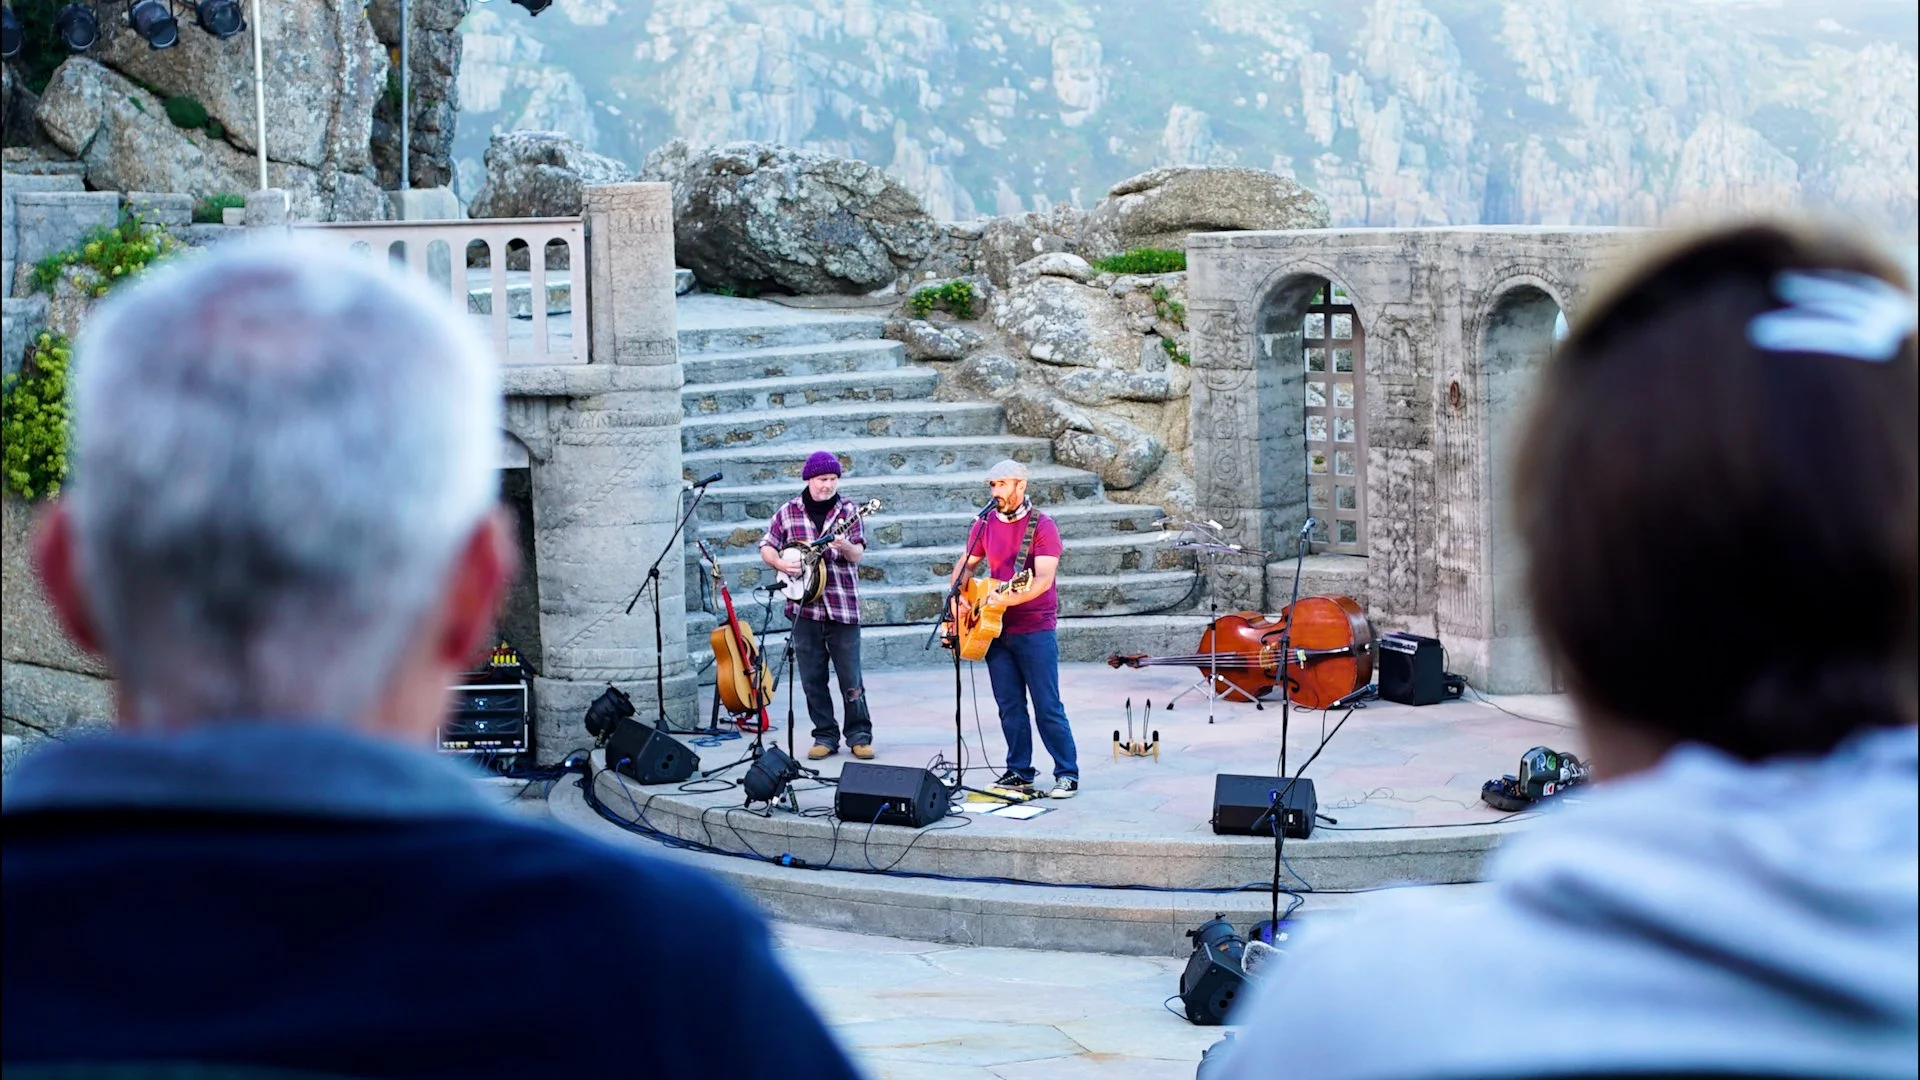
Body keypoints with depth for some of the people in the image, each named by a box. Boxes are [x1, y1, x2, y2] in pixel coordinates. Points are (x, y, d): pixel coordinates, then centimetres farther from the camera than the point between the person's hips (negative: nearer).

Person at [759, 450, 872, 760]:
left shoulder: (847, 511, 2)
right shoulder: (788, 511, 5)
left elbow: (858, 554, -4)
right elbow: (766, 547, 11)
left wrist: (845, 547, -26)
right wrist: (781, 563, -8)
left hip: (842, 606, -2)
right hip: (804, 606, 2)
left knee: (850, 677, -2)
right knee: (812, 678, 6)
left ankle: (859, 735, 9)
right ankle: (825, 736, 16)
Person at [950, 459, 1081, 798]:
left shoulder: (1042, 525, -9)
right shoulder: (985, 524, 8)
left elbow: (1044, 578, -20)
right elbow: (966, 566, 17)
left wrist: (1010, 598, -33)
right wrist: (958, 596, -2)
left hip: (1035, 629, -5)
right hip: (995, 629, 5)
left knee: (1048, 707, -5)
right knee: (1010, 707, 9)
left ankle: (1067, 774, 2)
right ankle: (1019, 772, 17)